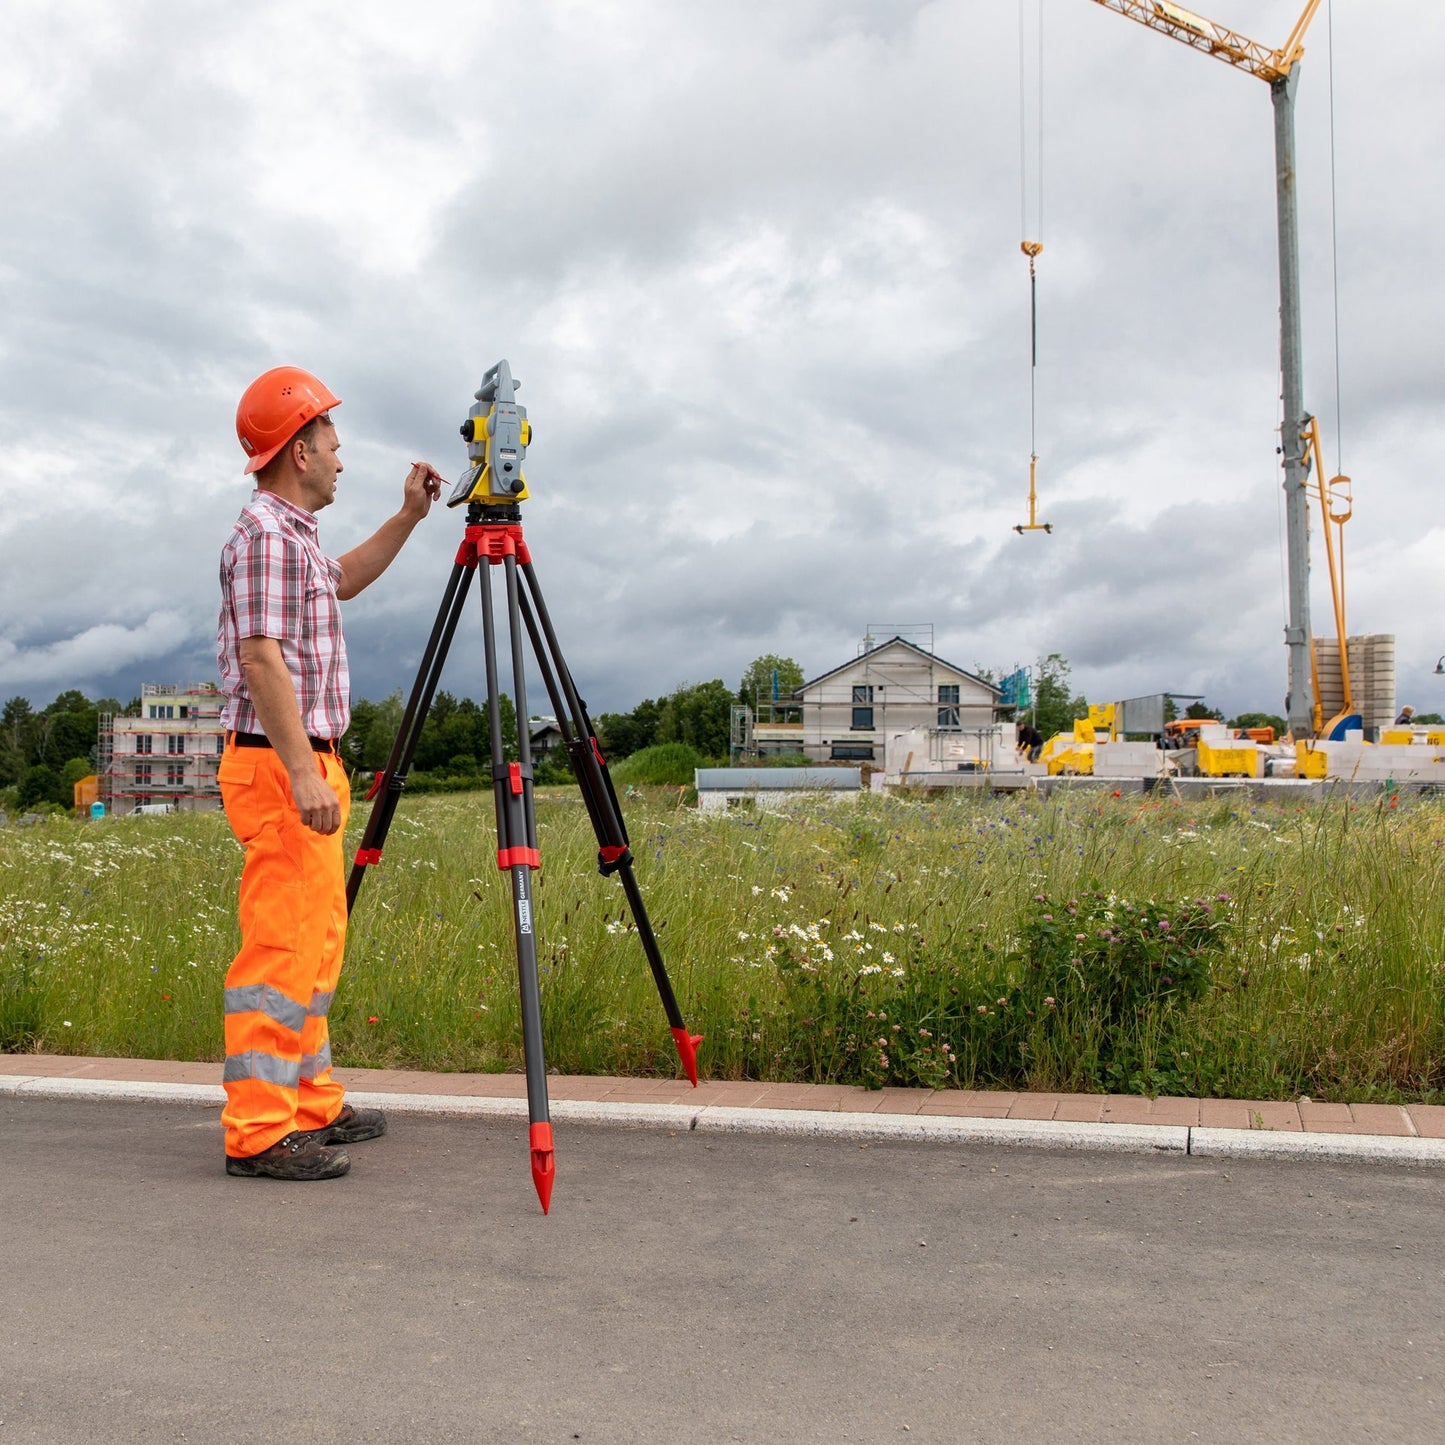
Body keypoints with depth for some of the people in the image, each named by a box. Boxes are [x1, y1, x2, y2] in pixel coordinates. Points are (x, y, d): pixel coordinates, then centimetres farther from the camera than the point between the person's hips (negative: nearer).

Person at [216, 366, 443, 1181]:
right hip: (280, 768, -11)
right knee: (281, 948, -10)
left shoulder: (295, 535, 19)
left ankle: (312, 1106, 23)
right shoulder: (265, 533, -12)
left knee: (316, 945, 14)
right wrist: (303, 773, -26)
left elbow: (345, 580, 39)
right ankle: (258, 1133, -5)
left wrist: (410, 516, 29)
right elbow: (261, 659, -20)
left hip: (308, 765, 11)